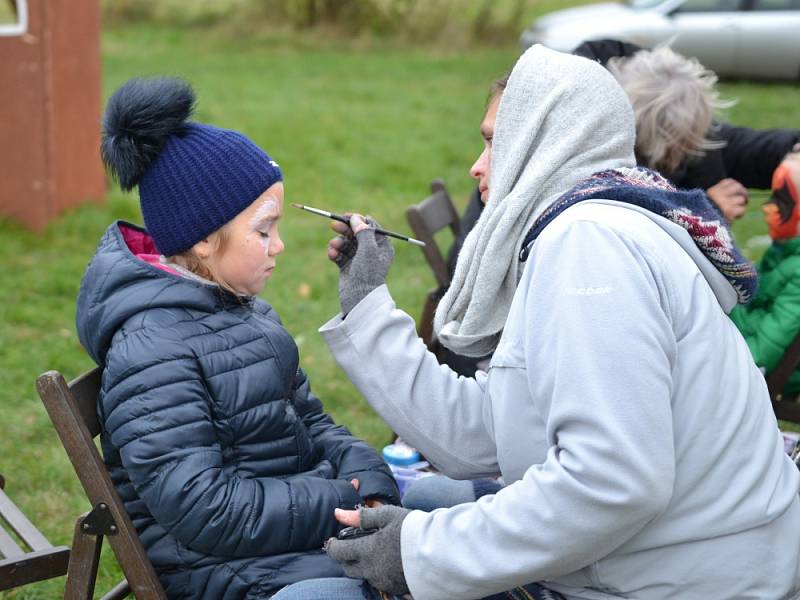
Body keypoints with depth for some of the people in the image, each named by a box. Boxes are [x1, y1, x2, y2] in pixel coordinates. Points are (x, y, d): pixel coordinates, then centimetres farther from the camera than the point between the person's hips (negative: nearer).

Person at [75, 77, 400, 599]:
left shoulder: (242, 308, 9)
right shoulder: (151, 352, -21)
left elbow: (308, 419, 13)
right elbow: (205, 512, -25)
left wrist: (370, 483, -6)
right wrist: (345, 503, -20)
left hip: (299, 510, 9)